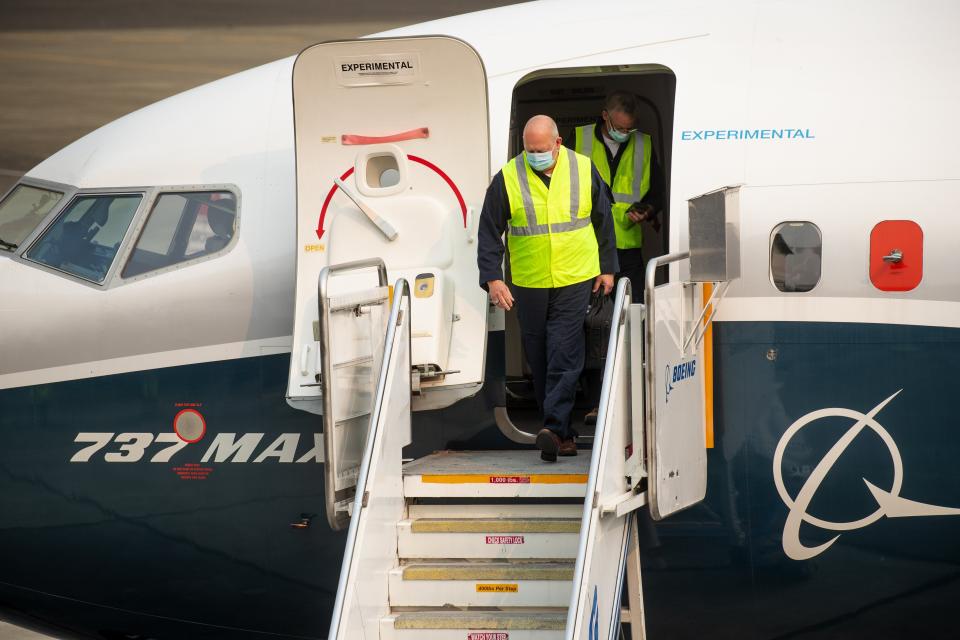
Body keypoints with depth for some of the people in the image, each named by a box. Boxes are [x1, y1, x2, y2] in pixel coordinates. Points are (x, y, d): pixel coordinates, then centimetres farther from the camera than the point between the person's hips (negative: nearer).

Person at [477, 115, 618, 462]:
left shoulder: (584, 169, 0)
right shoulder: (507, 178, -4)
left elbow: (603, 220, 12)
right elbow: (489, 232, 0)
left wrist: (607, 268, 12)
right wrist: (492, 278, -8)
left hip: (575, 280, -1)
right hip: (528, 284, 1)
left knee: (564, 355, -12)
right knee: (539, 359, 6)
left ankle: (554, 427, -16)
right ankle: (562, 434, 17)